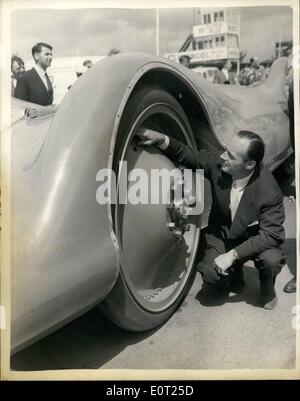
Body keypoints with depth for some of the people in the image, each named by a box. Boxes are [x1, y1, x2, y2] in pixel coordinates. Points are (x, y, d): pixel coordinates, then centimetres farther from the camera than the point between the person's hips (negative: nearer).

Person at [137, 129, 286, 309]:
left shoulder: (270, 191, -29)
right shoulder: (217, 162, -19)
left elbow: (270, 234, -26)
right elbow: (188, 155, -6)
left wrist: (233, 255, -32)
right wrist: (161, 139, -24)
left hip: (254, 237, -2)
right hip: (222, 232, 3)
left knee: (272, 260, -32)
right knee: (211, 275, -20)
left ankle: (268, 289, 6)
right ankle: (235, 274, 18)